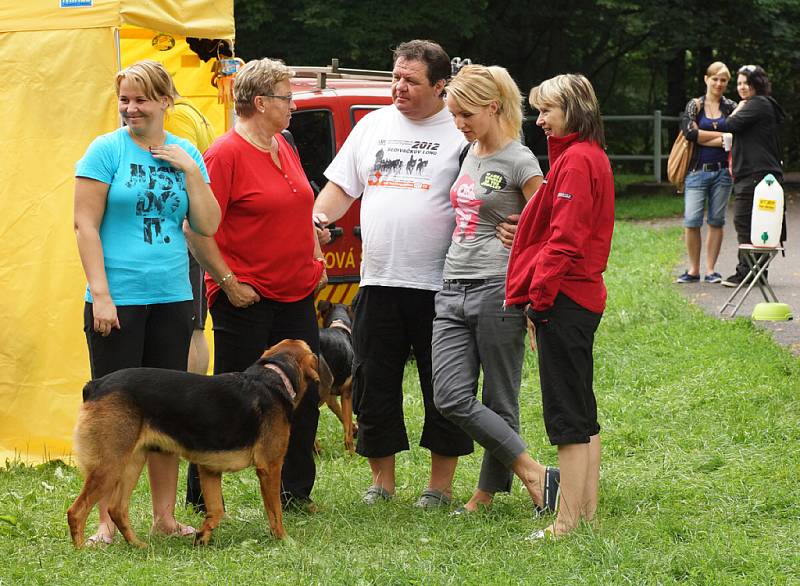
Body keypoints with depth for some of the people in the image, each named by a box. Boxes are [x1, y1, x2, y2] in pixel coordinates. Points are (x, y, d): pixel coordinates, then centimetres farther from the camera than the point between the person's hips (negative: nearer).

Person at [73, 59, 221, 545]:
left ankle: (165, 515, 18)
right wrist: (100, 294, -13)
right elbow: (86, 224, -7)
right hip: (117, 300, -4)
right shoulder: (107, 150, -4)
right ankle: (108, 520, 4)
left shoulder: (185, 154, 9)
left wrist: (190, 171, -6)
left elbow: (208, 226, 5)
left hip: (172, 298, 4)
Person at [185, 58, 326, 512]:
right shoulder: (226, 154, -14)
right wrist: (228, 282, -18)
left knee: (305, 394, 10)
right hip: (247, 300, -8)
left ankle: (296, 491, 21)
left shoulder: (284, 148, 12)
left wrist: (317, 259, 15)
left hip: (296, 294, 8)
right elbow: (197, 229, -17)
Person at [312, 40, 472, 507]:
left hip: (439, 285, -5)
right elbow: (342, 186, 16)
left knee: (444, 389, 4)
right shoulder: (373, 125, 13)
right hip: (378, 281, 5)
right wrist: (318, 216, -3)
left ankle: (441, 484, 13)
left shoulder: (460, 132, -3)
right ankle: (382, 481, 19)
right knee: (373, 385, 8)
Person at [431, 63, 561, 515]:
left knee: (499, 402, -1)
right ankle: (531, 472, 4)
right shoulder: (470, 155, 16)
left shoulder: (519, 162, -7)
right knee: (451, 397, -4)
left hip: (498, 291, -7)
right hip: (453, 290, 8)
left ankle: (487, 494, 8)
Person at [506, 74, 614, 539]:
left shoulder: (576, 160, -14)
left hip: (563, 299, -10)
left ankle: (568, 522, -4)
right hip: (584, 295, 10)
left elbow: (564, 239, -20)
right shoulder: (592, 157, 17)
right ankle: (587, 513, 19)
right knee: (583, 414, 13)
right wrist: (538, 294, 14)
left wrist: (539, 297, -17)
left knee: (567, 416, -7)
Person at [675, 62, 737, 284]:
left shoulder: (731, 107, 8)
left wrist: (703, 138, -10)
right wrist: (720, 136, -8)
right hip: (697, 171, -1)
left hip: (722, 172, 1)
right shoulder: (694, 106, 6)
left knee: (716, 221, 3)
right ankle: (693, 270, 3)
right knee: (691, 221, -8)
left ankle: (711, 269, 10)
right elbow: (689, 132, -11)